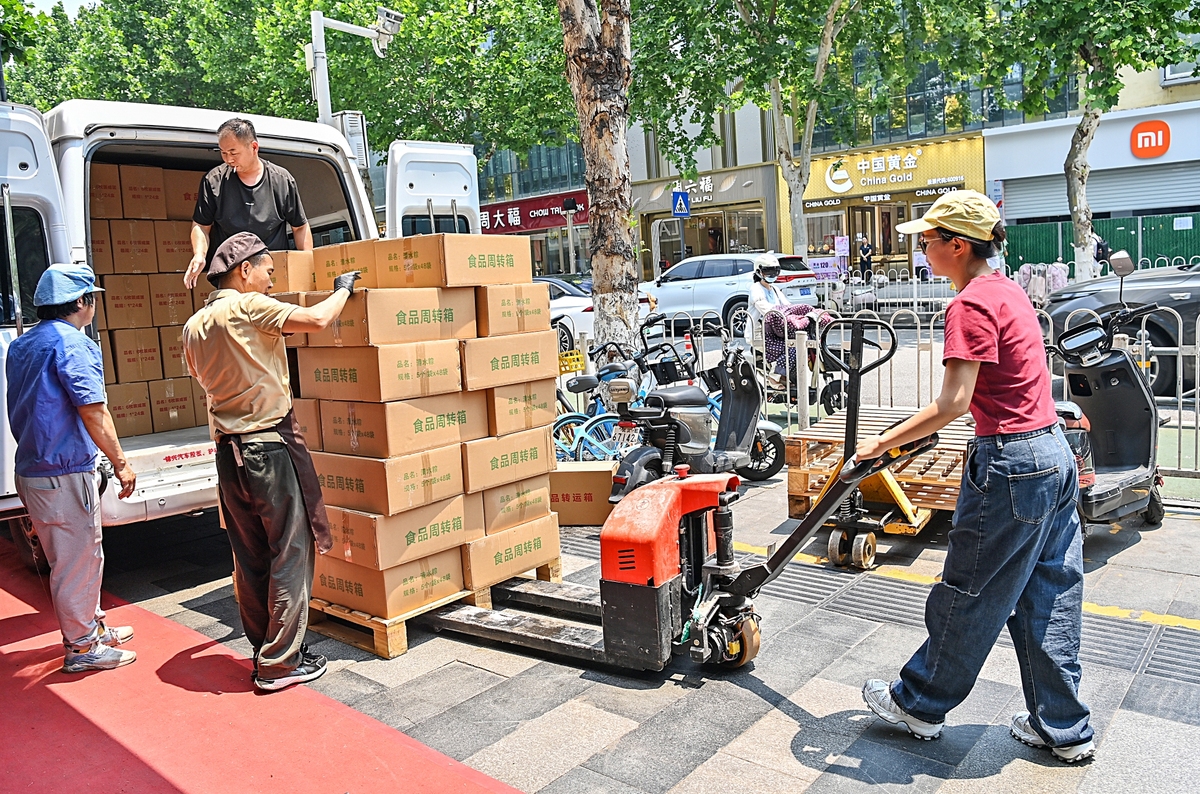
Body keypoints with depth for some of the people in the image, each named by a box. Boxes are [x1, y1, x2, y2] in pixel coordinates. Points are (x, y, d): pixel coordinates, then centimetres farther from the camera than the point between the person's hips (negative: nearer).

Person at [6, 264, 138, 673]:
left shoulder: (20, 345, 13)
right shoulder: (73, 343, -16)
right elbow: (93, 412, -21)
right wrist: (121, 464, -16)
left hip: (31, 470, 9)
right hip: (66, 474, -9)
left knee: (69, 558, 20)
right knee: (79, 560, 2)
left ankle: (92, 627, 33)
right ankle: (82, 647, 13)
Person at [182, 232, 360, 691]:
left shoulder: (194, 326, 12)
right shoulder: (248, 307, -11)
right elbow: (316, 320, -21)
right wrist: (343, 288, -3)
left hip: (228, 451, 8)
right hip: (270, 446, -8)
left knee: (250, 558, 14)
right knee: (291, 553, 1)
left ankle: (264, 652, 24)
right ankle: (279, 664, 7)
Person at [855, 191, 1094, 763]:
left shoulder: (971, 306, -17)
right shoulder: (1008, 291, 13)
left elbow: (953, 403, -22)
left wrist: (881, 443, -15)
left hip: (1011, 465, -10)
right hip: (1054, 456, 10)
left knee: (969, 596, 6)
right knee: (1048, 597, 16)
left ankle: (919, 704, 24)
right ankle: (1063, 728, 28)